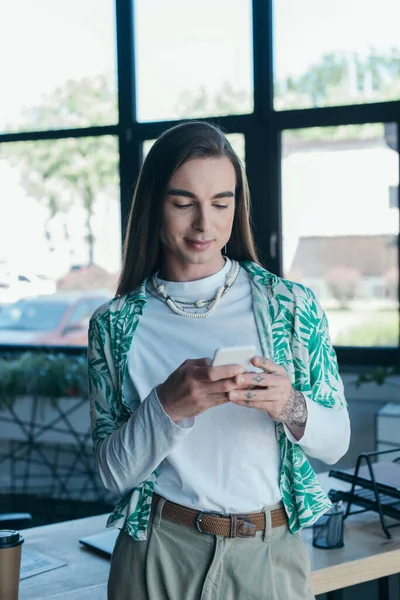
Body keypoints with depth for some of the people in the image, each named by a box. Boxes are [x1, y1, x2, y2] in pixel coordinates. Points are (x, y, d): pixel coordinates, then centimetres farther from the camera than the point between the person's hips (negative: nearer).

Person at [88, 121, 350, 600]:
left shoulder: (292, 305, -6)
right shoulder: (115, 325, -5)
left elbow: (336, 443, 0)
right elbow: (113, 472, -6)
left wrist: (292, 408, -21)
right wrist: (168, 406, -23)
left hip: (271, 555, 1)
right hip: (162, 556, 0)